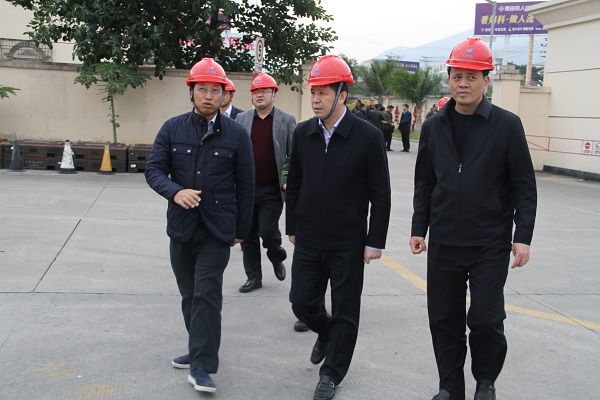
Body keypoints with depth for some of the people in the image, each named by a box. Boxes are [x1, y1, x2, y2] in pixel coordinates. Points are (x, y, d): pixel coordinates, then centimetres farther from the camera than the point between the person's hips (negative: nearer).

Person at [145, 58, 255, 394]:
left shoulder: (236, 134, -3)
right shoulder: (172, 129, 2)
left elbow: (245, 186, 2)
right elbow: (154, 170, 0)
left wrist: (242, 231, 4)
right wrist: (175, 191, -21)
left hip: (217, 230, -3)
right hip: (181, 227, 3)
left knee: (207, 295, -6)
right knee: (189, 294, 15)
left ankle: (202, 366, 4)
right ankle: (199, 349, 33)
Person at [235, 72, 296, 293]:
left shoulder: (287, 120, 1)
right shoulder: (241, 119, 7)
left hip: (271, 190, -3)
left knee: (267, 231, -7)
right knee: (248, 235, 8)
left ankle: (277, 258, 25)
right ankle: (253, 277, 23)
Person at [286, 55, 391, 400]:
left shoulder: (369, 136, -11)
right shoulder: (303, 133, 2)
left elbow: (380, 195, -8)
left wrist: (375, 242, -9)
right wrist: (292, 227, 12)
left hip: (348, 244, -4)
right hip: (308, 240, 4)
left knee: (344, 312, 7)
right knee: (302, 302, 9)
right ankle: (326, 333, 42)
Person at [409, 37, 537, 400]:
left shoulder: (507, 125, -4)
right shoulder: (434, 126, 6)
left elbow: (524, 185, -3)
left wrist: (523, 236, -8)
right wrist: (419, 228, 8)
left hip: (490, 245, -3)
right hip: (444, 243, 3)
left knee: (486, 319, 0)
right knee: (444, 319, 9)